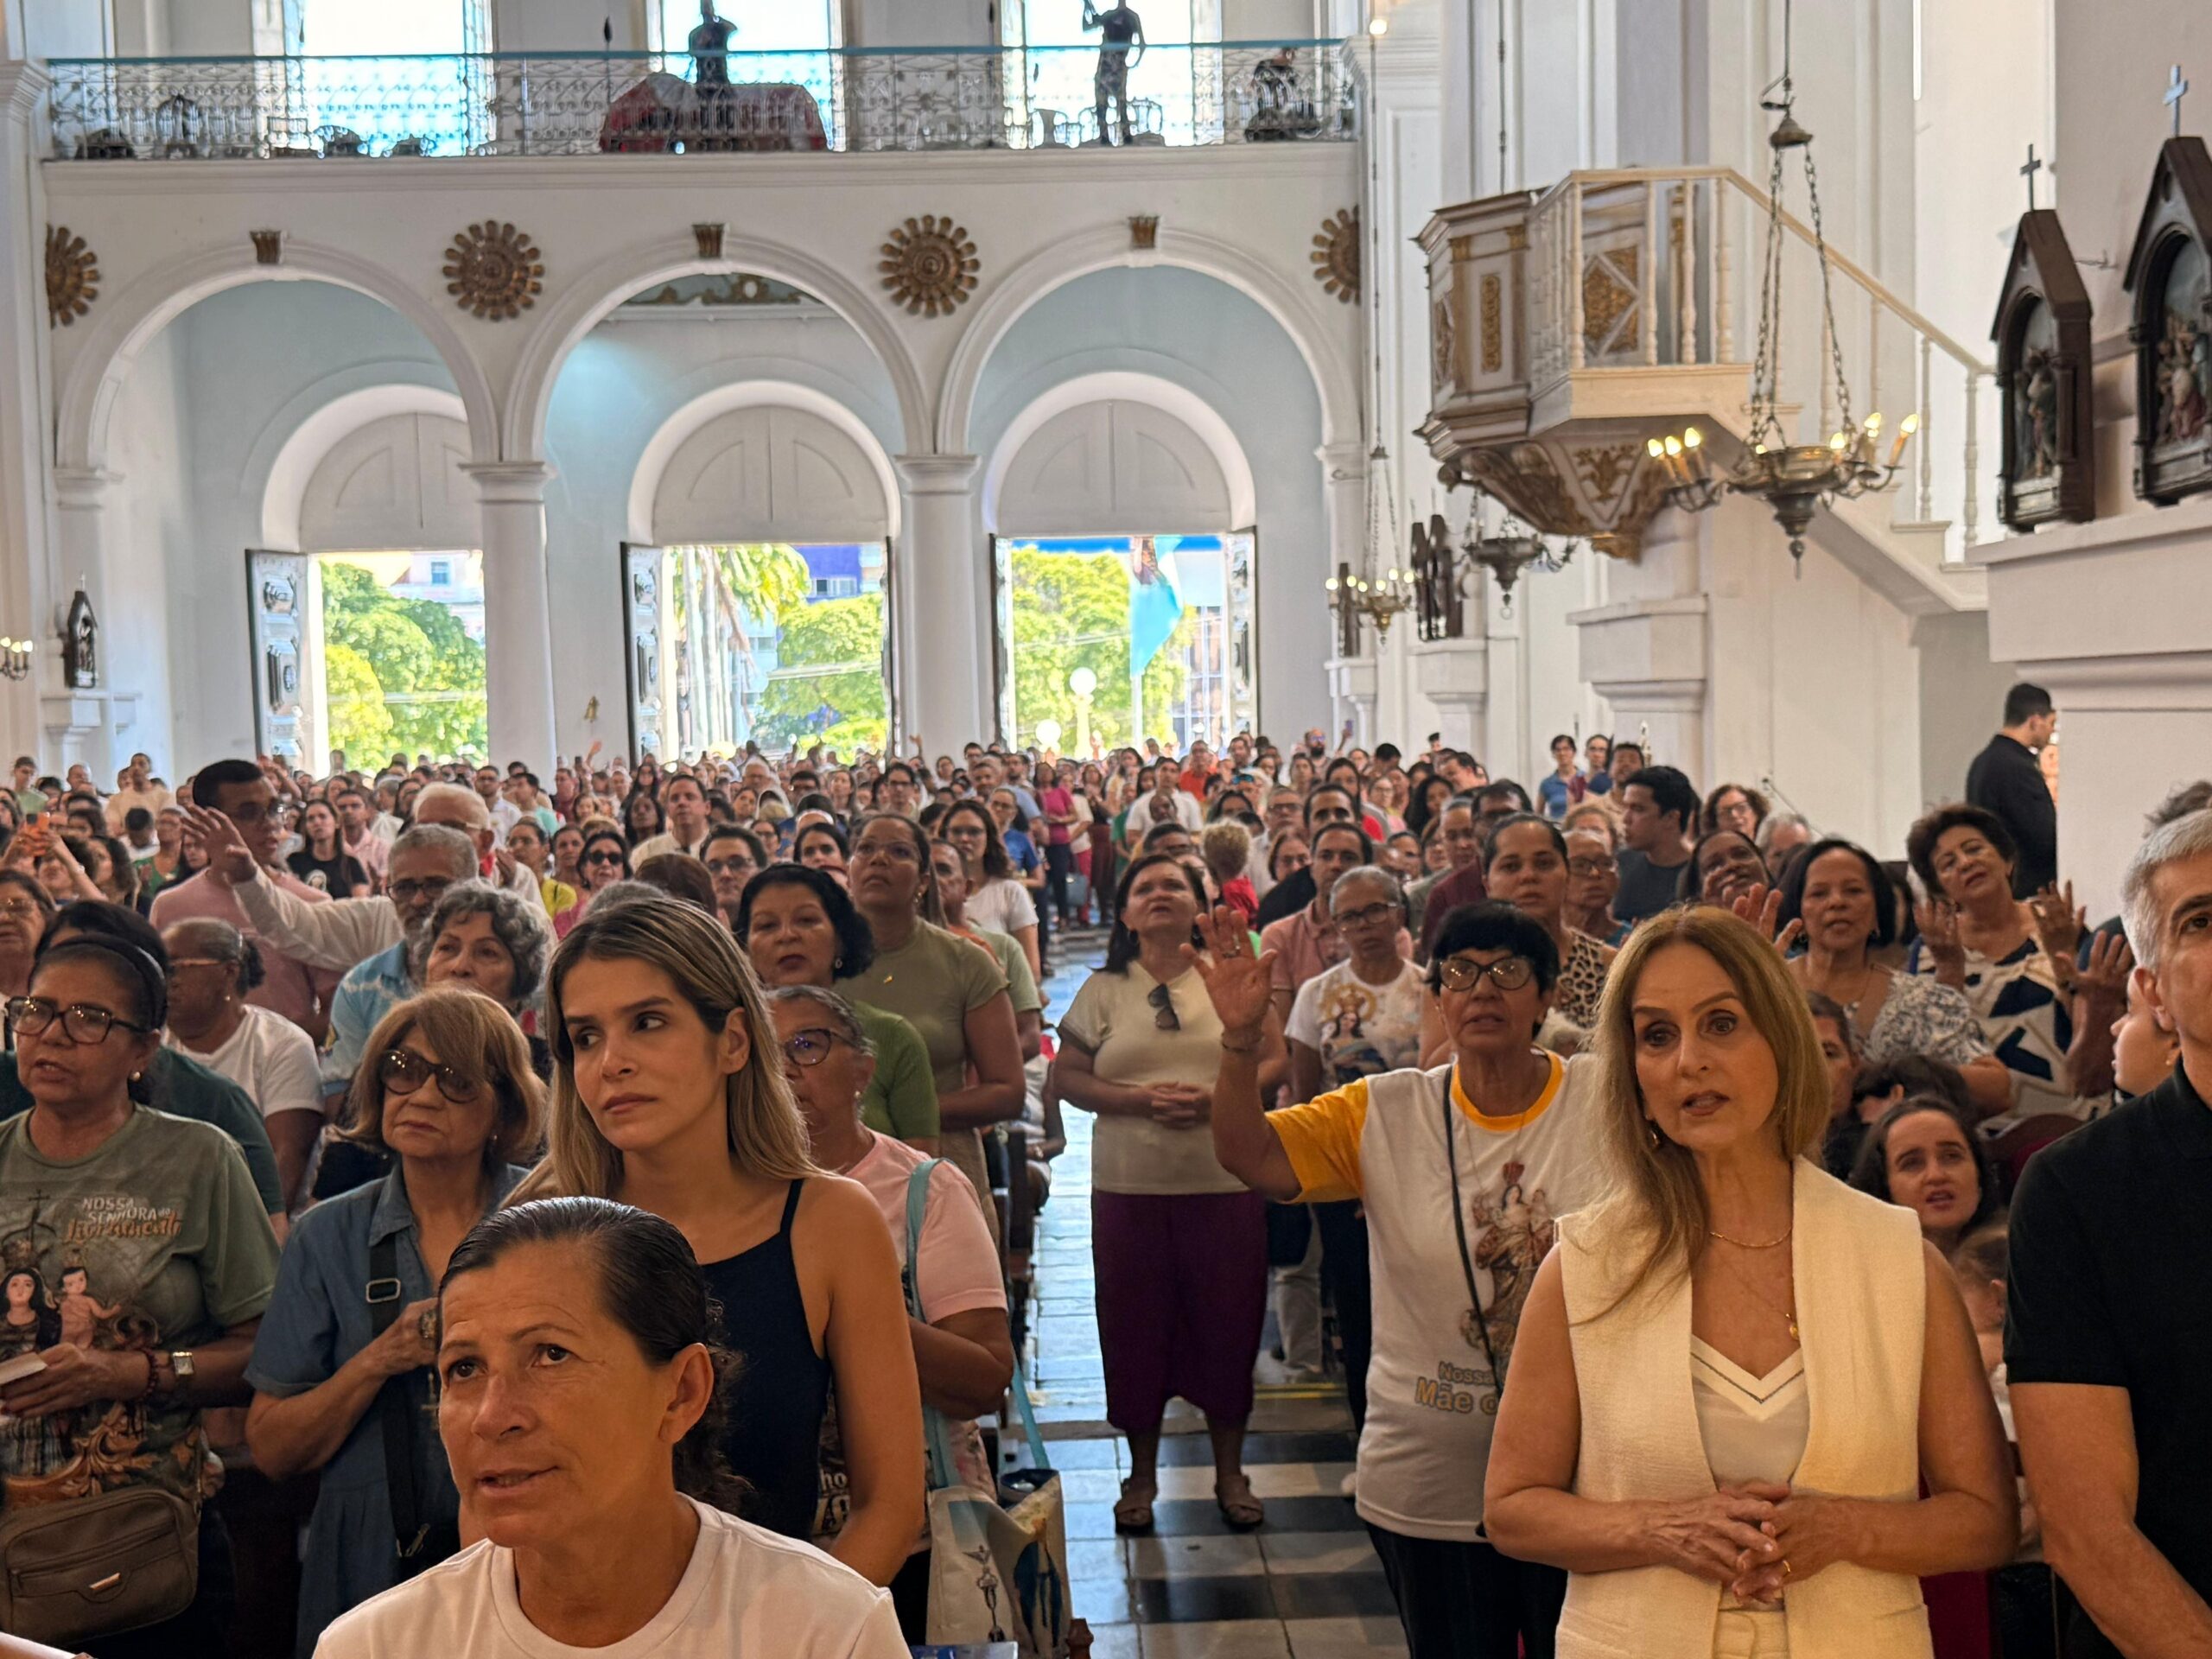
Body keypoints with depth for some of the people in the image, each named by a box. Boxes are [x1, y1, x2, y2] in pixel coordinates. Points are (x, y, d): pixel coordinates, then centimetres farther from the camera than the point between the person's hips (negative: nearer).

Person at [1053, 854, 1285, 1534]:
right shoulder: (1103, 990, 6)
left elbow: (1274, 1062, 3)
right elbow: (1067, 1077, 2)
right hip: (1128, 1186, 0)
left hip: (1225, 1180, 0)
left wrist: (1213, 1098, -15)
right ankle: (1141, 1473, 21)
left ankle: (1229, 1470, 21)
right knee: (1135, 1323, 5)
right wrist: (1140, 1100, -13)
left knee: (1228, 1320, 4)